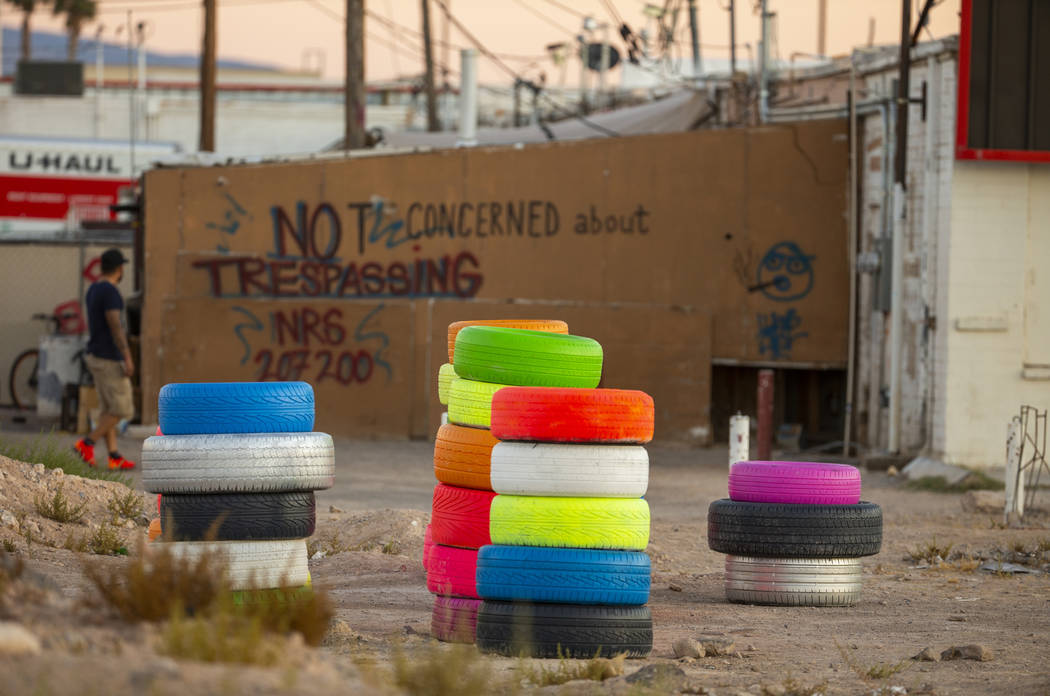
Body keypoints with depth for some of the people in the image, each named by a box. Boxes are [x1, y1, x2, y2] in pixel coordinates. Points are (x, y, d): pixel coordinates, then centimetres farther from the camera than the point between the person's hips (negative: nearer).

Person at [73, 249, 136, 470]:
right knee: (122, 410, -3)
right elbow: (115, 327, -25)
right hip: (109, 359, -10)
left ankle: (114, 457, 9)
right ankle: (87, 443, -7)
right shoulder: (110, 291, -20)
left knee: (109, 409, 11)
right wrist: (128, 358, -24)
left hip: (95, 356, 10)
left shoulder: (93, 290, 11)